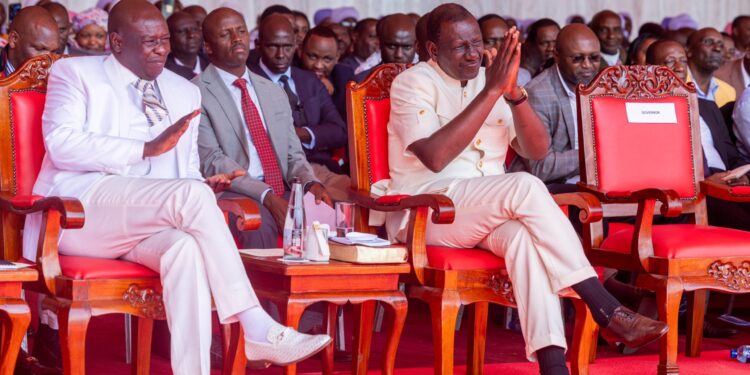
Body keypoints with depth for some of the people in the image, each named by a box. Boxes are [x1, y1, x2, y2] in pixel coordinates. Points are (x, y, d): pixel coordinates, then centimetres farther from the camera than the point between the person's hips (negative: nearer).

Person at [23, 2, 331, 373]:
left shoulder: (185, 93, 23)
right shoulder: (75, 73, 8)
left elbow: (187, 172, 23)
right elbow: (62, 144, -8)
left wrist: (204, 188, -3)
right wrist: (147, 149, -17)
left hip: (150, 221, 4)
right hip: (81, 210, -4)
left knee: (185, 247, -35)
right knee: (189, 194, -32)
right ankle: (255, 328, -34)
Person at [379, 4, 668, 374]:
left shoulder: (491, 78, 11)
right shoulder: (413, 83, -5)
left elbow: (537, 149, 3)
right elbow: (435, 157, -22)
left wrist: (513, 92, -14)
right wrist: (491, 91, -22)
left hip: (490, 210, 4)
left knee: (524, 233, -33)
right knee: (524, 187, -31)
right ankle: (607, 310, -30)